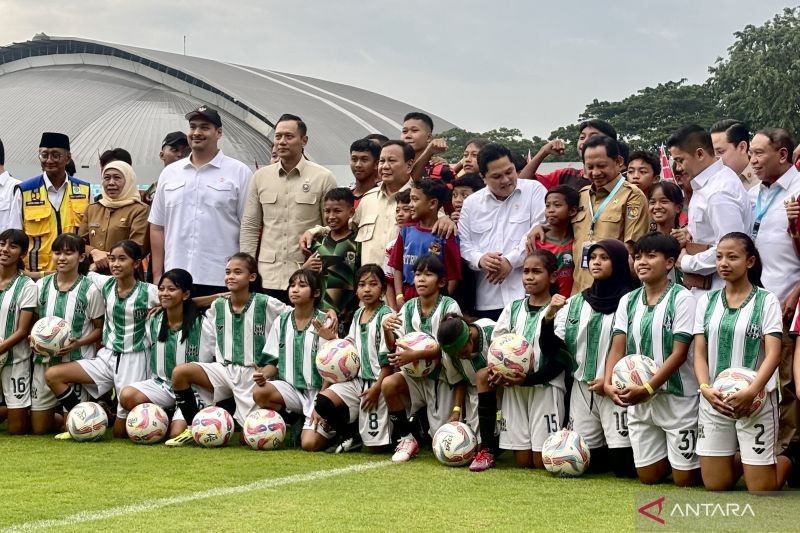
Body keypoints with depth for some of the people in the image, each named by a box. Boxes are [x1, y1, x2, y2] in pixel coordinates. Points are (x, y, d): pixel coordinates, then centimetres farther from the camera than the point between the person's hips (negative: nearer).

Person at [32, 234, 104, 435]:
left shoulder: (90, 289, -7)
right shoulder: (41, 285, 4)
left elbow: (99, 329, -1)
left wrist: (78, 343, -18)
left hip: (78, 363, -4)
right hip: (44, 361, 4)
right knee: (38, 428, 5)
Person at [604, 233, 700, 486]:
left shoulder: (682, 299, -10)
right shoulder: (628, 301, 7)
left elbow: (679, 353, -15)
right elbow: (618, 348, 2)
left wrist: (648, 388, -22)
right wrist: (608, 383, -17)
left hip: (678, 397, -5)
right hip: (638, 399, 5)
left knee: (684, 479, 0)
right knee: (648, 477, 9)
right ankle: (671, 454, 38)